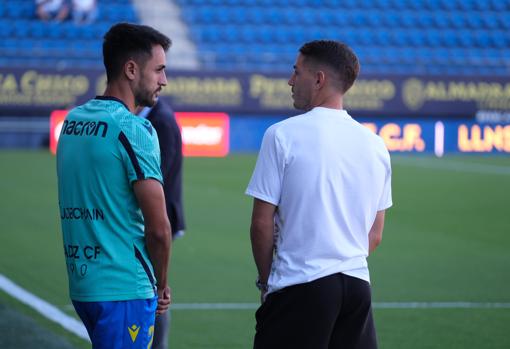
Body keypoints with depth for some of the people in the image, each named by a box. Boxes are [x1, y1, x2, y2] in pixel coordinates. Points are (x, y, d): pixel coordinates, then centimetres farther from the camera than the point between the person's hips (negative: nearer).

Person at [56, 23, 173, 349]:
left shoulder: (73, 120, 11)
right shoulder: (134, 129, -14)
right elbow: (158, 227, -16)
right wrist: (162, 284, 1)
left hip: (81, 282, 8)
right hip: (124, 288, -8)